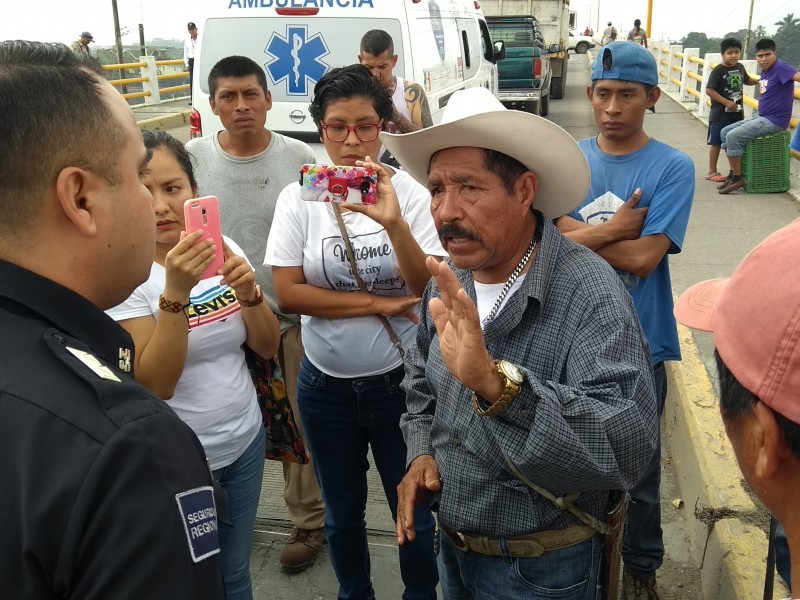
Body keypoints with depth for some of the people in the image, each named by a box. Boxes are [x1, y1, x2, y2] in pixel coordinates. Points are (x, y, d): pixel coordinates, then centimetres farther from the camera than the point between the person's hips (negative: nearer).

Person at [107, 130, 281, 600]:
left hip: (245, 440, 4)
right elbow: (156, 385, -23)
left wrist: (249, 291, -19)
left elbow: (267, 347, -1)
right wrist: (175, 291, -34)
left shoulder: (224, 249, -3)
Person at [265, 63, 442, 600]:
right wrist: (378, 303, -15)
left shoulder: (409, 193, -9)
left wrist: (394, 223, -32)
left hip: (400, 381, -1)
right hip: (326, 384, 2)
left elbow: (431, 290, -17)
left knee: (414, 509, 15)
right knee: (343, 511, 21)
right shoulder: (299, 198, -6)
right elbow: (287, 292, -12)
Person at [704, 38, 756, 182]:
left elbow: (747, 80, 25)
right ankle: (712, 172, 8)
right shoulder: (718, 71, -14)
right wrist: (727, 102, -23)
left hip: (737, 112, 6)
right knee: (716, 142, 1)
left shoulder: (740, 67, 6)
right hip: (720, 113, -6)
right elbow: (709, 90, -19)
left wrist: (760, 81, 9)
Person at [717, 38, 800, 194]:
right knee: (725, 132, 8)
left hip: (775, 120, -10)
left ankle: (738, 179, -11)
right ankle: (733, 173, 10)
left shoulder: (781, 68, -15)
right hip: (762, 117, 10)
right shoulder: (764, 71, 10)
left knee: (733, 136, -21)